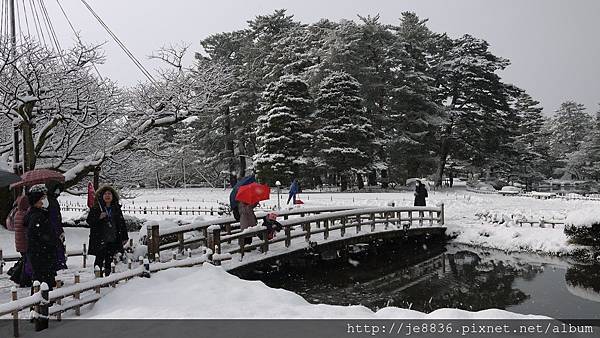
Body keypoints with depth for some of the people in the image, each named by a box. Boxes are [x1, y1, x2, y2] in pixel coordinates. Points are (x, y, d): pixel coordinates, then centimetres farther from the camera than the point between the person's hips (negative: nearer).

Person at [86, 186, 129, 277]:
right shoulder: (95, 208, 2)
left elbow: (122, 223, 12)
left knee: (109, 260, 7)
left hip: (113, 241, 3)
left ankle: (108, 275, 16)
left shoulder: (117, 209, 10)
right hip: (100, 240, -3)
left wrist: (124, 237, 9)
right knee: (99, 259, -3)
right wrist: (99, 217, -20)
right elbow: (89, 221, -2)